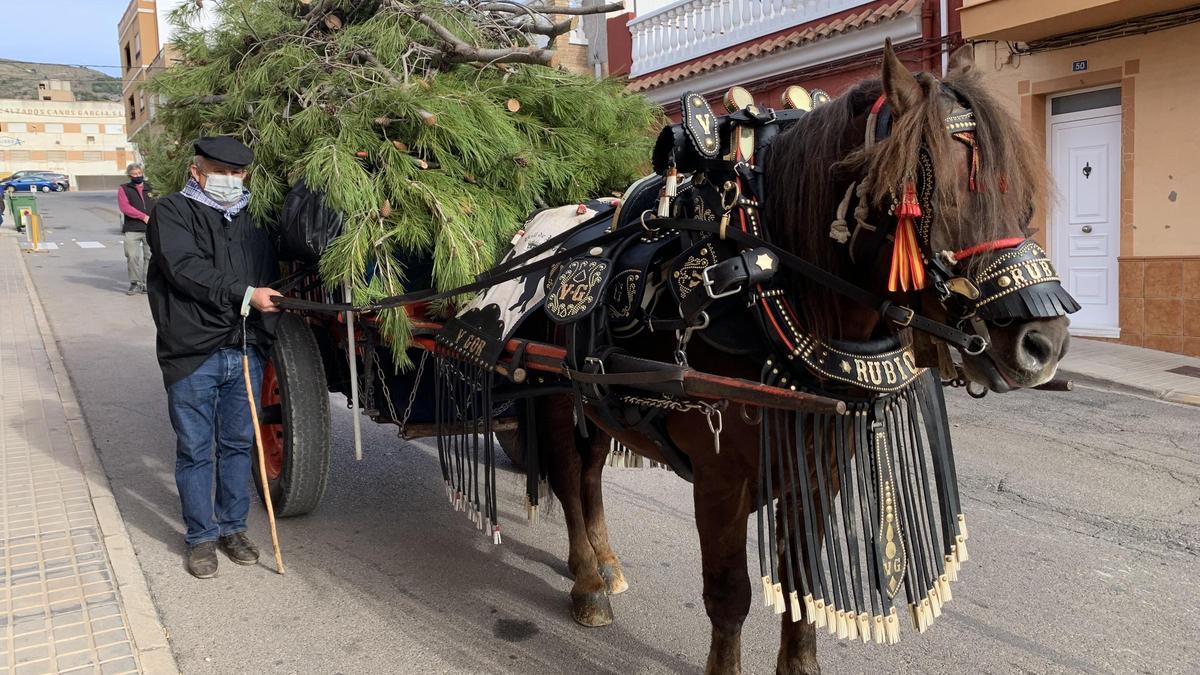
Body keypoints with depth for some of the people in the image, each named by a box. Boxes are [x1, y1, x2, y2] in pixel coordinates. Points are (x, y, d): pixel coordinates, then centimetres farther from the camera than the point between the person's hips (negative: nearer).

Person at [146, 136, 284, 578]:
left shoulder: (250, 217, 16)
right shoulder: (173, 212, -1)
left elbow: (270, 274, 19)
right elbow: (185, 269, -15)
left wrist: (265, 330, 7)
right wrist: (244, 294, -20)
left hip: (245, 351, 5)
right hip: (192, 354, -4)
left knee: (238, 444, 12)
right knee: (195, 450, 5)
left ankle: (233, 528, 26)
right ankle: (201, 537, 18)